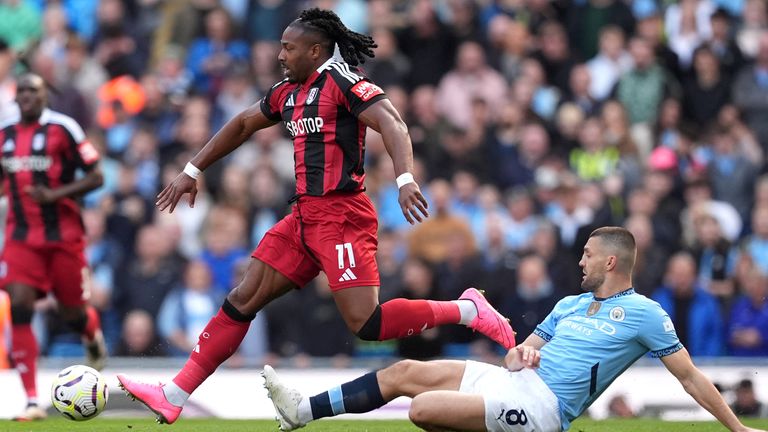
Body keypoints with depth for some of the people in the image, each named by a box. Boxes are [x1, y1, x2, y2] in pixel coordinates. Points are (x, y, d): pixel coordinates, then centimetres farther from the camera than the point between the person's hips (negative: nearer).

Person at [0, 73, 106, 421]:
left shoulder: (62, 128, -9)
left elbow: (96, 177, -8)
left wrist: (54, 195, -20)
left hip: (64, 235, -3)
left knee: (73, 313, 6)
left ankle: (94, 338, 47)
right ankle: (32, 401, -13)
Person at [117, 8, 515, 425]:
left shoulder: (340, 79, -9)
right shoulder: (288, 92, 15)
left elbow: (391, 123, -21)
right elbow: (242, 125, 29)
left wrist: (405, 179, -36)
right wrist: (192, 171, 29)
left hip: (340, 215, -9)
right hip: (305, 216, 9)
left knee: (365, 323, -18)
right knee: (241, 300, 6)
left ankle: (467, 310, -4)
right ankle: (172, 397, 7)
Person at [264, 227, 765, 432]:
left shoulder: (644, 313, -2)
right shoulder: (571, 304, 21)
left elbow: (690, 375, -1)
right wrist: (519, 354, -3)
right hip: (512, 381, 8)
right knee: (405, 372, 2)